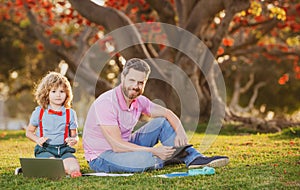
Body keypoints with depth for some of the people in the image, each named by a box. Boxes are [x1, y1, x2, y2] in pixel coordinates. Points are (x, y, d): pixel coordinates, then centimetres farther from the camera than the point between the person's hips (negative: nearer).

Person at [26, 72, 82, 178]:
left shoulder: (70, 113, 9)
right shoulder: (39, 112, 7)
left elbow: (74, 136, 14)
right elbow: (29, 132, 16)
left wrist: (73, 140, -12)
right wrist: (38, 140, -6)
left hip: (64, 149, 2)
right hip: (44, 149, -2)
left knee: (72, 164, -32)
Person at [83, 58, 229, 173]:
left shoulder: (139, 101, -2)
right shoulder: (106, 103, -26)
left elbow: (167, 113, 8)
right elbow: (117, 145, -30)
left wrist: (180, 132, -14)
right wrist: (154, 151, -31)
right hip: (101, 157, -8)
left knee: (162, 122, 0)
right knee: (144, 159, -35)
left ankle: (194, 159, -9)